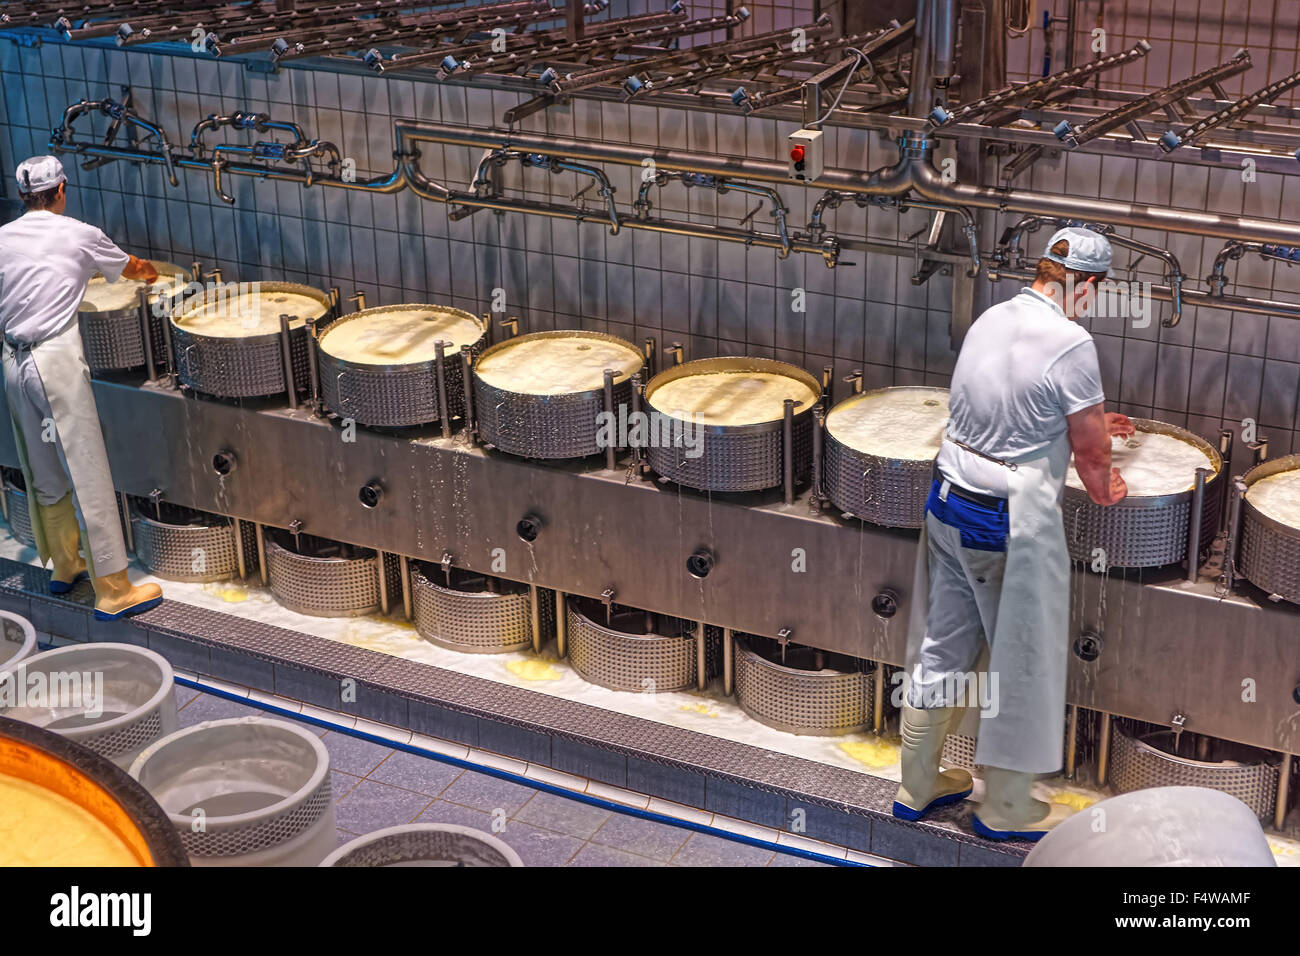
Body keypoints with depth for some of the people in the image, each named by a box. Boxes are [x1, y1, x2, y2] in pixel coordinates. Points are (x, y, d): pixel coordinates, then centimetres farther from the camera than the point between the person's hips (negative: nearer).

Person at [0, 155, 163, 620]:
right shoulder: (80, 235, -1)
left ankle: (65, 564, 32)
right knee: (88, 474, -4)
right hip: (57, 359, -6)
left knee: (43, 472, 18)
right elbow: (130, 267, 17)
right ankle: (113, 591, -1)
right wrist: (150, 273, 40)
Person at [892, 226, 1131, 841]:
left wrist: (1089, 421, 33)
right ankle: (1006, 808, 23)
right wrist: (1104, 490, 11)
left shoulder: (991, 320, 7)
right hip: (1011, 526, -8)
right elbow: (1090, 452, -9)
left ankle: (917, 785, 31)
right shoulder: (1070, 343, -17)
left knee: (941, 648, 18)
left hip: (949, 506, 8)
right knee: (1021, 663, 9)